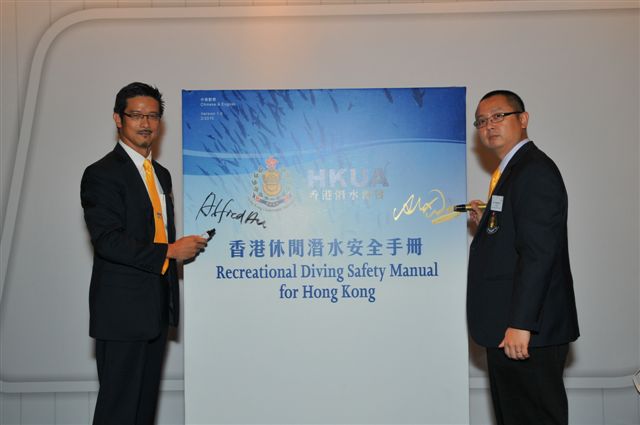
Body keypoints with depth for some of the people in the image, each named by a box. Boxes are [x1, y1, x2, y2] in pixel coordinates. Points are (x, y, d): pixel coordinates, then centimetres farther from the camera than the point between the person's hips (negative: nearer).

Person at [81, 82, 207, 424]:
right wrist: (170, 251, -18)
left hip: (157, 307, 8)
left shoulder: (161, 174, 16)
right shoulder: (102, 174, -10)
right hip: (122, 309, -8)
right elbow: (107, 241, -19)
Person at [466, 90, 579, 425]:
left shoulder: (535, 171, -14)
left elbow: (538, 252, -23)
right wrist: (486, 221, 8)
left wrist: (521, 324, -25)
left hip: (528, 333, -10)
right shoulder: (510, 172, 18)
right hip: (507, 330, 10)